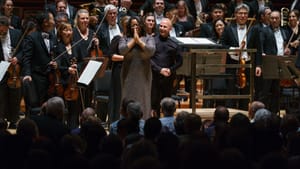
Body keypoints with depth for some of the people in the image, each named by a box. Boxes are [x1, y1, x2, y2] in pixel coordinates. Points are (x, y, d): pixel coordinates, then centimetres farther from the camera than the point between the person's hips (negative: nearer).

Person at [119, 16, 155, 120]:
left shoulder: (148, 39, 8)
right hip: (129, 75, 0)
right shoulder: (125, 39, 10)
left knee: (143, 101, 0)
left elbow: (151, 51, -11)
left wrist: (138, 40, -6)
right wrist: (133, 40, -5)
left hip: (143, 75, 0)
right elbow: (122, 50, -9)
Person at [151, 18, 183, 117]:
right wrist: (160, 69, -12)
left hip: (168, 77, 2)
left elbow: (179, 61, 9)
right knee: (154, 102, -5)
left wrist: (171, 70, -7)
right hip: (154, 76, -2)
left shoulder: (174, 44, 8)